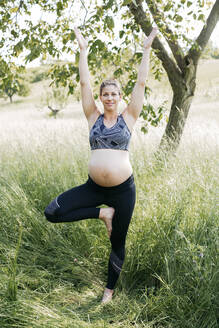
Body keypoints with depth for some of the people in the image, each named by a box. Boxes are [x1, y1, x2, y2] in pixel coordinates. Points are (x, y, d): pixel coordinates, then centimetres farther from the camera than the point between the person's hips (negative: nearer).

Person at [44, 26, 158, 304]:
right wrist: (83, 49, 5)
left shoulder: (128, 118, 3)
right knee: (52, 213, -13)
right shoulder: (94, 117, 6)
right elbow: (84, 82, 5)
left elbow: (141, 82, 1)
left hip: (123, 189, -1)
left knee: (117, 242, 9)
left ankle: (110, 289, 32)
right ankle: (102, 213, 2)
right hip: (94, 187, 2)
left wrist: (146, 49, 1)